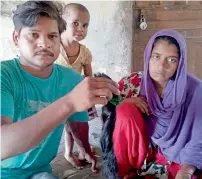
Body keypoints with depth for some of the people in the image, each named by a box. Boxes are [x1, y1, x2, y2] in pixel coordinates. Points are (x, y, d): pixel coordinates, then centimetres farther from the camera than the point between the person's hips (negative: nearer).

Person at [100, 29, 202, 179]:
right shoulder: (133, 83, -8)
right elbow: (107, 112, 1)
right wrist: (124, 103, -17)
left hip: (178, 159, -2)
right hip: (141, 156, 3)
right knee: (126, 110, -19)